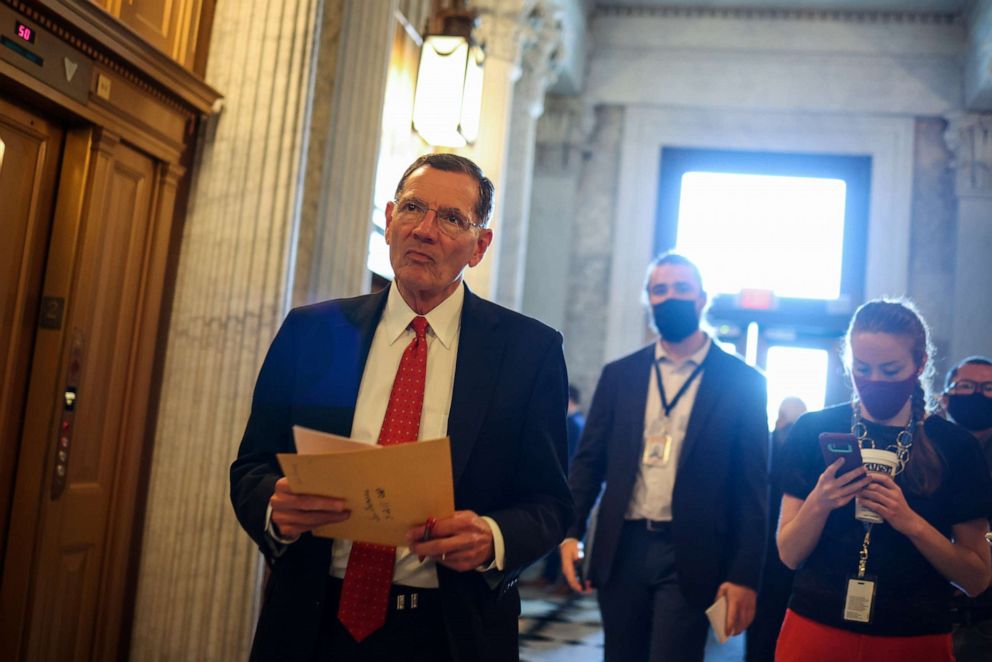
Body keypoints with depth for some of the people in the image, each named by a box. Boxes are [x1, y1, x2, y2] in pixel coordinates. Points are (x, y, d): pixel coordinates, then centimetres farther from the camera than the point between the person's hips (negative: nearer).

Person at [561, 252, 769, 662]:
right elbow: (588, 461, 7)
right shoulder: (619, 375, 8)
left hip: (690, 557, -3)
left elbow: (753, 488, -2)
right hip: (621, 551, 3)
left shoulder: (741, 382, 0)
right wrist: (570, 532, -6)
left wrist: (745, 575, -7)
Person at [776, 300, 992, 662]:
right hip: (816, 631, 0)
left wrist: (911, 523, -18)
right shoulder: (814, 430, -5)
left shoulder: (954, 446, -3)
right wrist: (817, 503, -20)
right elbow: (789, 555, -2)